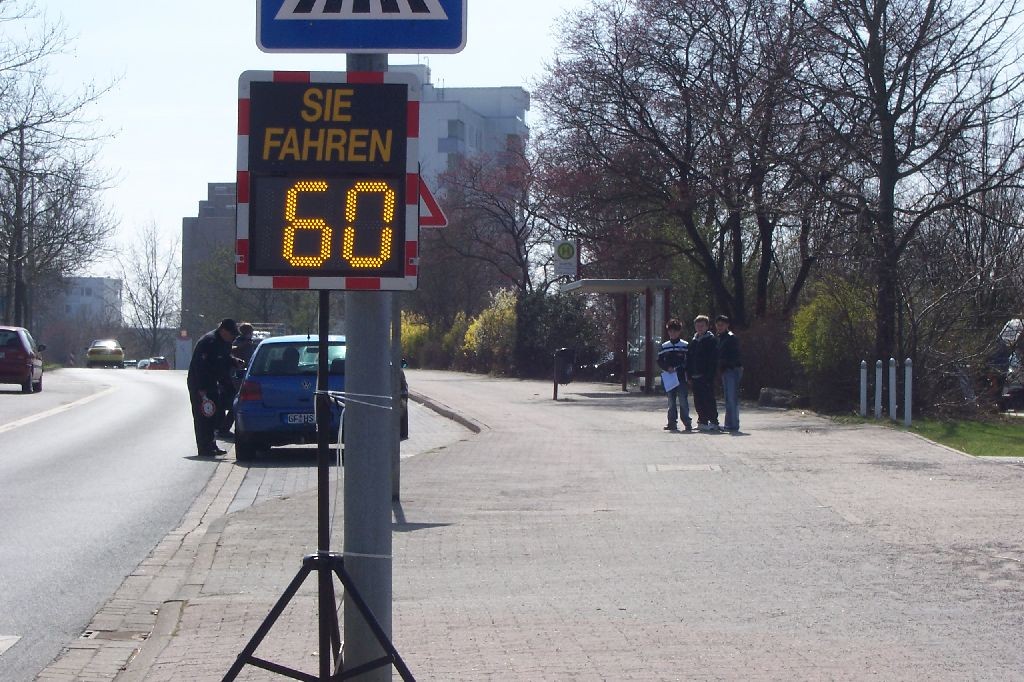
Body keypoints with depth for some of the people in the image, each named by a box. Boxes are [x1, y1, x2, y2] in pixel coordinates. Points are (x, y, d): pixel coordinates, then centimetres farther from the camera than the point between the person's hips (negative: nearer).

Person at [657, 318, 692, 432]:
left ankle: (687, 423, -7)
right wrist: (667, 368, -9)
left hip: (681, 377, -3)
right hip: (669, 377, 3)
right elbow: (660, 361, 8)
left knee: (683, 400, -8)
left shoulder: (685, 345, 2)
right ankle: (672, 423, 11)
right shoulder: (664, 346, 10)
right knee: (671, 402, 7)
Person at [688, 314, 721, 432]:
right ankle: (702, 421, 15)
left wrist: (710, 375, -16)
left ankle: (713, 422, -6)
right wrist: (690, 376, 11)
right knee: (698, 401, 8)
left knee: (709, 399, -8)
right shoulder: (694, 341, 16)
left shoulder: (711, 339, -4)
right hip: (696, 377, 7)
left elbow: (714, 359, -10)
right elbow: (689, 359, 19)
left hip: (706, 376, -7)